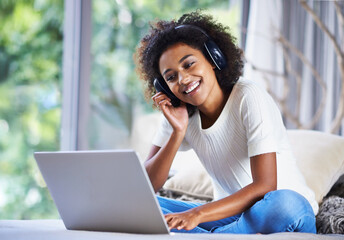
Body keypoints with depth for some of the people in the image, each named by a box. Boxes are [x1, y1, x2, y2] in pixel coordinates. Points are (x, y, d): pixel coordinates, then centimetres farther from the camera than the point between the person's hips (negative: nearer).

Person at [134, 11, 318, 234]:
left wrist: (198, 214, -35)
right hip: (230, 213, 5)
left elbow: (265, 187, -24)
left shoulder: (249, 98, -16)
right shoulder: (180, 113, 2)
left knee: (284, 203, -41)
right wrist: (178, 132, -16)